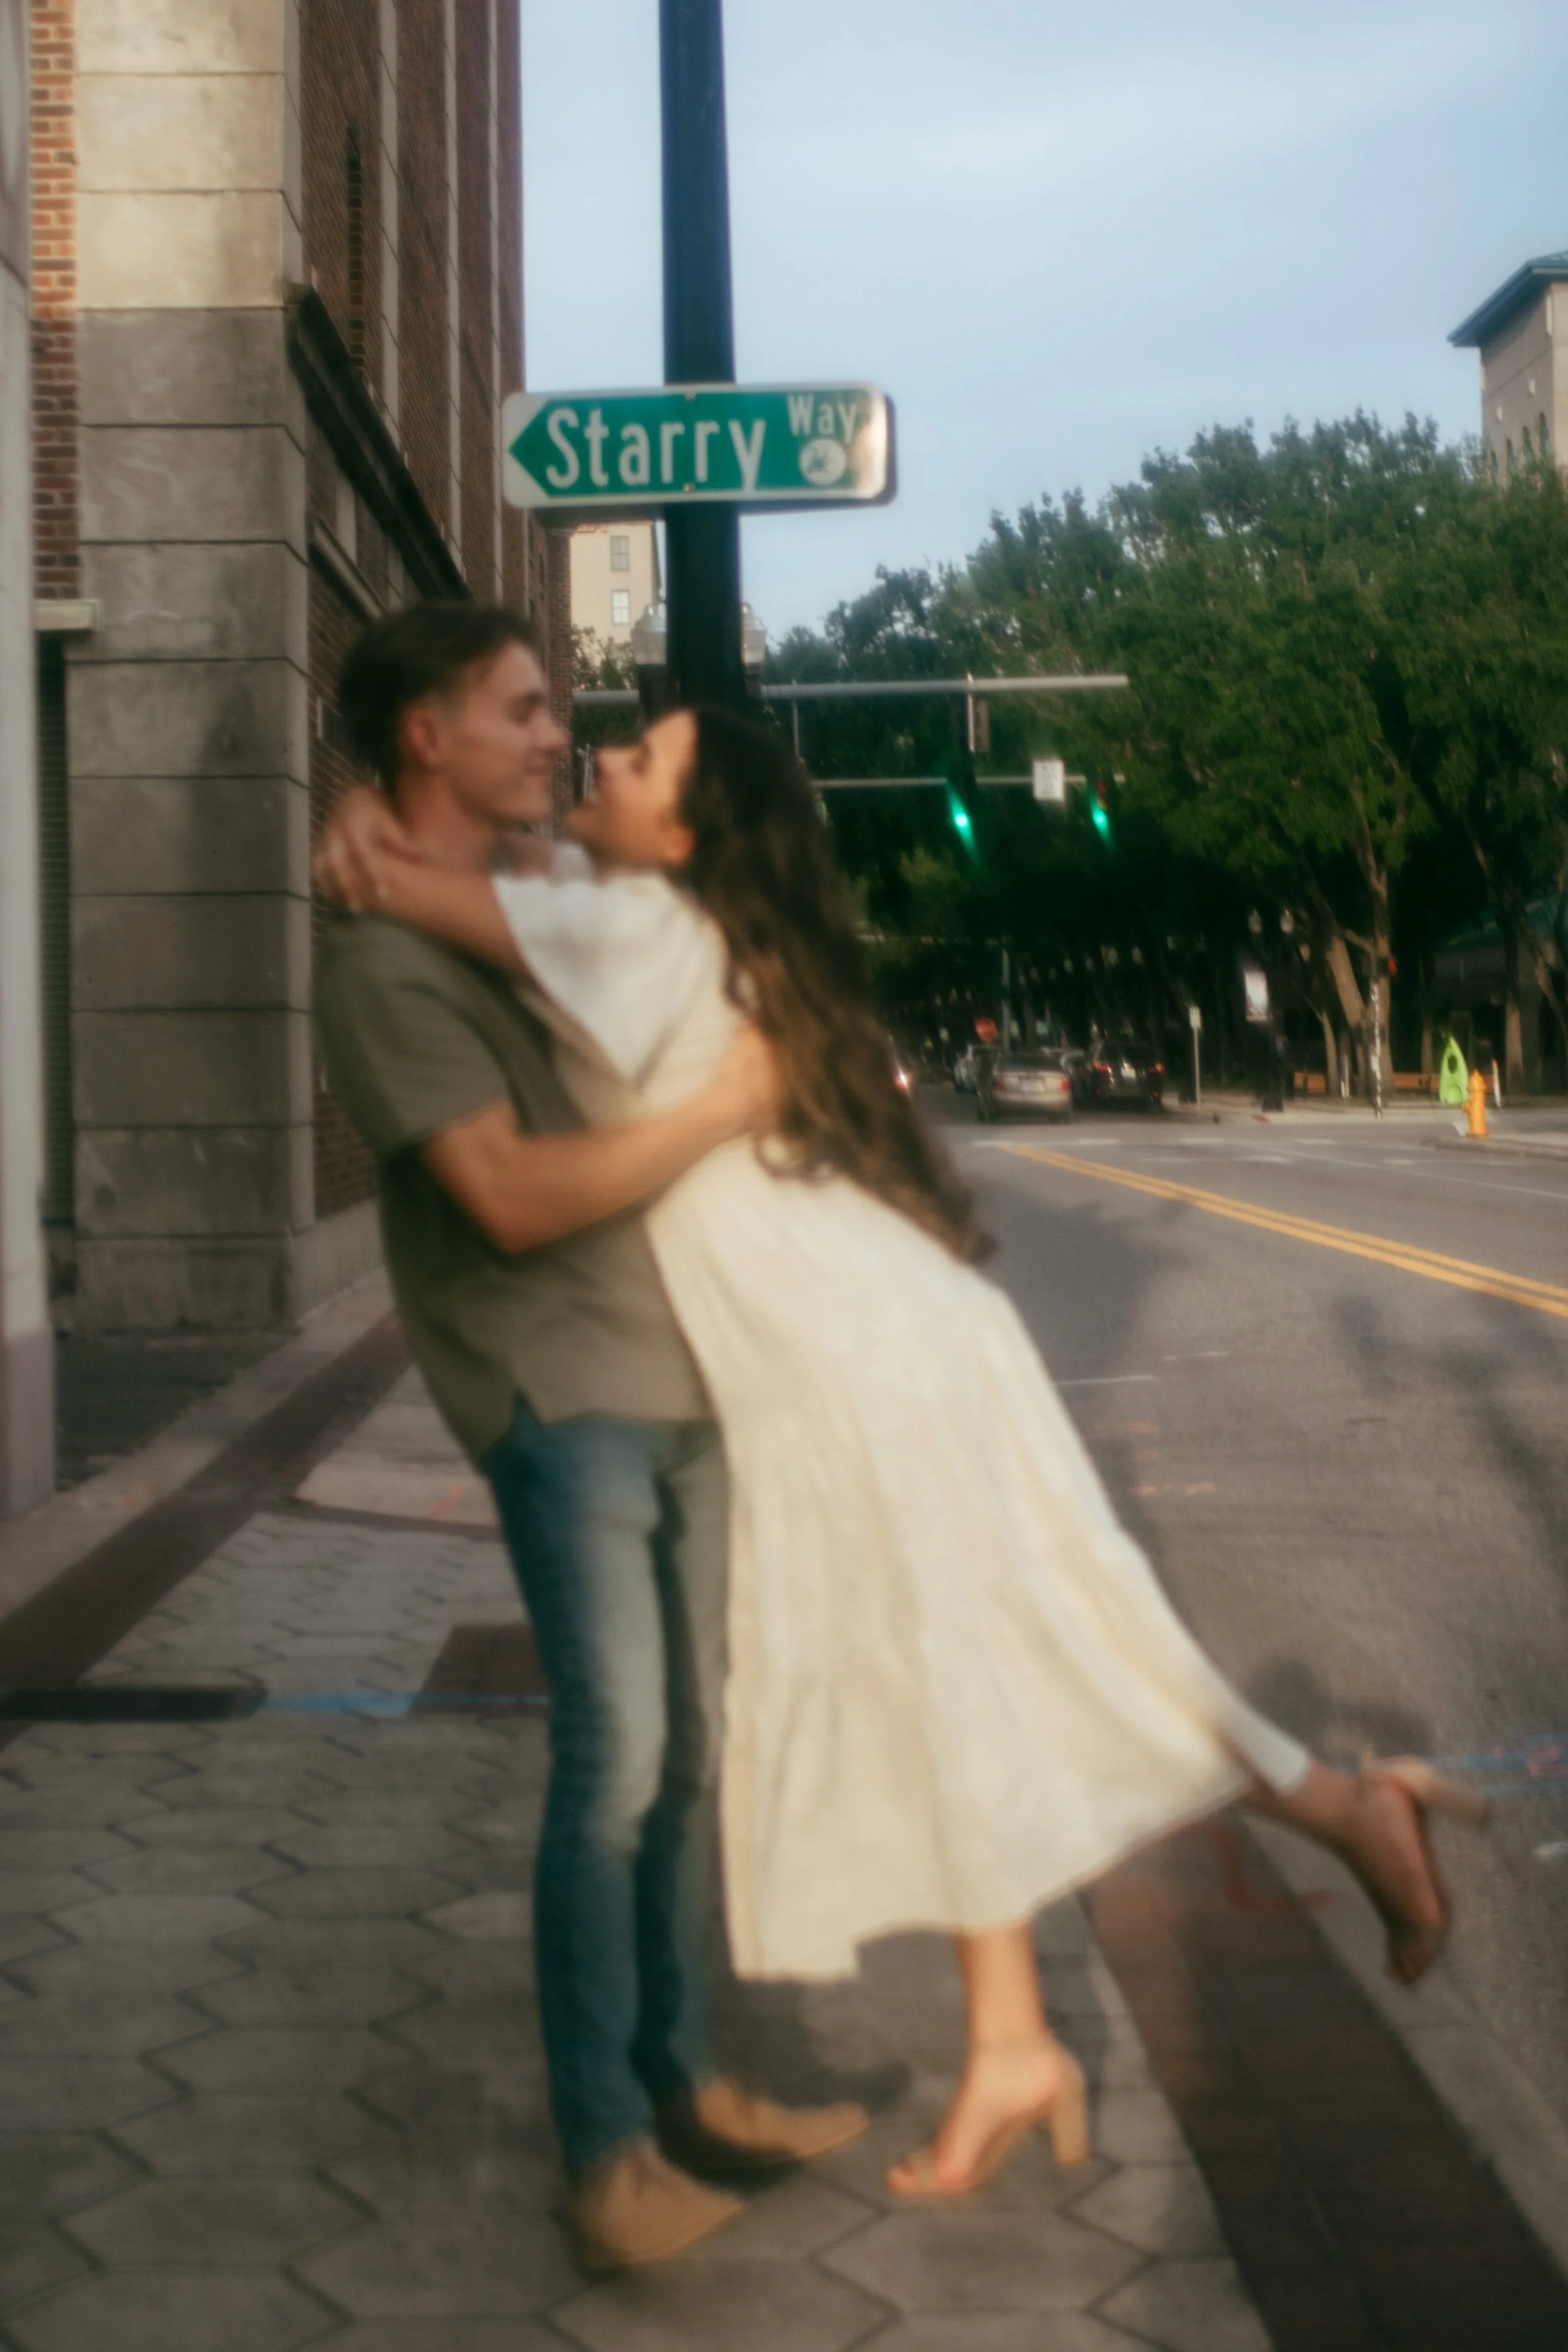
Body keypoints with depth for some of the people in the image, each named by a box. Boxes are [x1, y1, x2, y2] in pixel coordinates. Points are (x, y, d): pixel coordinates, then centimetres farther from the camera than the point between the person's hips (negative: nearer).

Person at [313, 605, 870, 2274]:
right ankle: (601, 2148, 3)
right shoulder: (384, 959, -12)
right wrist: (726, 1103, -18)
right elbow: (516, 1194, -21)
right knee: (615, 1759, -10)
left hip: (673, 1372, 8)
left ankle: (678, 2079, 24)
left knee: (691, 1745, 11)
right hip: (557, 1389, -8)